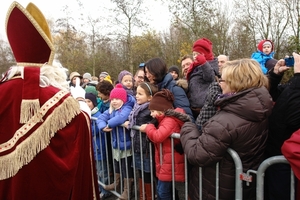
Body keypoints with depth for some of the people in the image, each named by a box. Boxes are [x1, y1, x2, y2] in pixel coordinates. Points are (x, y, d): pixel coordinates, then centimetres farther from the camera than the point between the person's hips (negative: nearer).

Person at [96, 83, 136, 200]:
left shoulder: (127, 109, -22)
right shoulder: (111, 110, 5)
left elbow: (120, 118, -42)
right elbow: (101, 118, -3)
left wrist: (109, 124, -26)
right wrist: (103, 127, -24)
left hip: (126, 144, -8)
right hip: (116, 143, 8)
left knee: (126, 167, 5)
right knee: (116, 164, 25)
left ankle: (127, 190, 23)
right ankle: (116, 183, 47)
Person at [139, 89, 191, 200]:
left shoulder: (169, 120, -21)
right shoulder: (166, 119, 12)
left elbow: (158, 136, -32)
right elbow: (159, 135, 17)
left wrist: (148, 127, -15)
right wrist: (149, 128, 2)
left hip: (170, 164, -10)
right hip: (165, 163, 10)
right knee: (160, 191, 20)